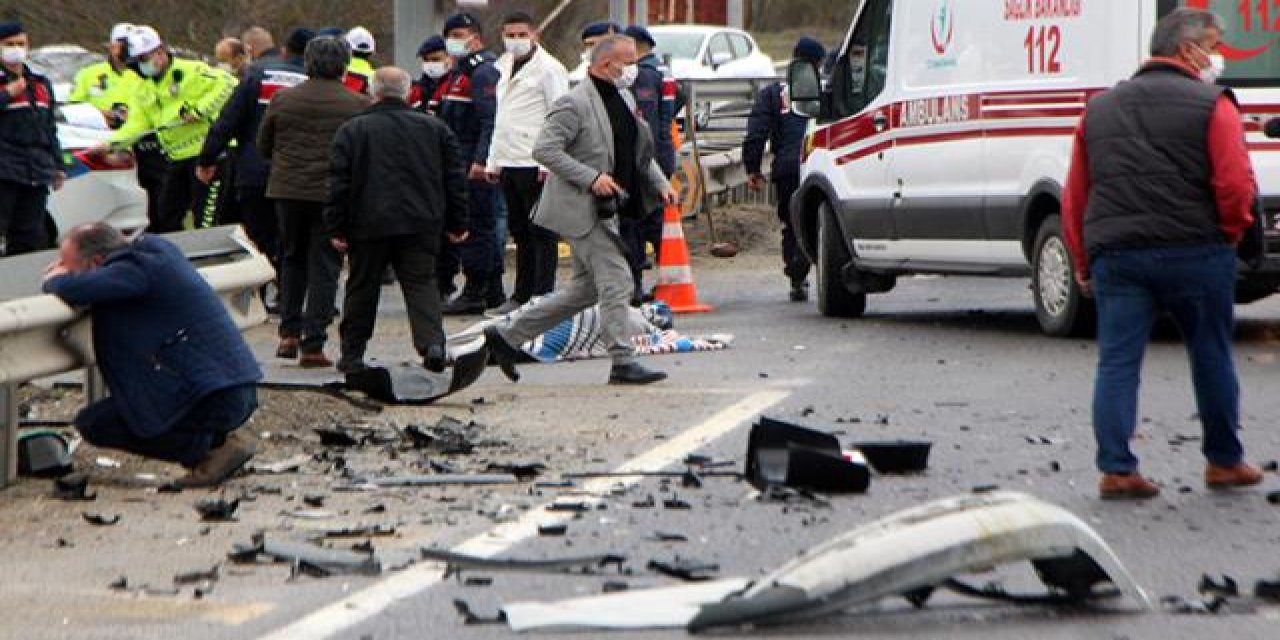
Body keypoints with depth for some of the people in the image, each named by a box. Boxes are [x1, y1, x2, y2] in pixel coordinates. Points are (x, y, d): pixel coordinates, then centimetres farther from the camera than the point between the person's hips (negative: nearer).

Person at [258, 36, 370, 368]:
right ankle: (313, 344, 0)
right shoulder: (358, 105, -7)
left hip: (287, 190, 3)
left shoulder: (282, 100, 2)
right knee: (324, 266, 3)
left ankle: (289, 331, 14)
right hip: (334, 193, -3)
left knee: (292, 259, 21)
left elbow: (263, 147, 10)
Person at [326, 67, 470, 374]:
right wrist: (457, 224, 14)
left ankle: (352, 354, 18)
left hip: (369, 224, -1)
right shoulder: (435, 128, 6)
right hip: (421, 224, 1)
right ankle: (432, 343, -18)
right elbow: (455, 178, 8)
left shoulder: (351, 130, 1)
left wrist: (336, 228, 2)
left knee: (362, 288, 11)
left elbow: (338, 183, -2)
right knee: (422, 284, 3)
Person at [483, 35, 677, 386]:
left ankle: (507, 336, 21)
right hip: (581, 209, -10)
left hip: (604, 209, 10)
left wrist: (660, 183, 7)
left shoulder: (624, 100, 14)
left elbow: (640, 150, 24)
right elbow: (544, 149, -20)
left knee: (586, 288, 14)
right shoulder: (575, 103, -15)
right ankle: (622, 363, -5)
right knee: (616, 280, -11)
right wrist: (591, 178, -25)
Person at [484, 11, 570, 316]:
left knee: (542, 233, -4)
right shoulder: (505, 67, 18)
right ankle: (522, 296, 17)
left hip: (535, 163, -8)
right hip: (509, 163, 8)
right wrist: (494, 160, 18)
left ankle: (542, 296, -3)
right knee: (520, 232, 12)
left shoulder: (548, 68, -6)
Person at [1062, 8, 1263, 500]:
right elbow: (1236, 185, -11)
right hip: (1194, 253, -4)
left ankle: (1116, 469, -4)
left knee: (1117, 363, 3)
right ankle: (1224, 462, 21)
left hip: (1114, 255, 4)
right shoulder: (1212, 105, -2)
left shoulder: (1100, 109, 16)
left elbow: (1074, 196, 16)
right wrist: (1230, 233, 6)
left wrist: (1083, 264, 20)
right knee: (1211, 357, 11)